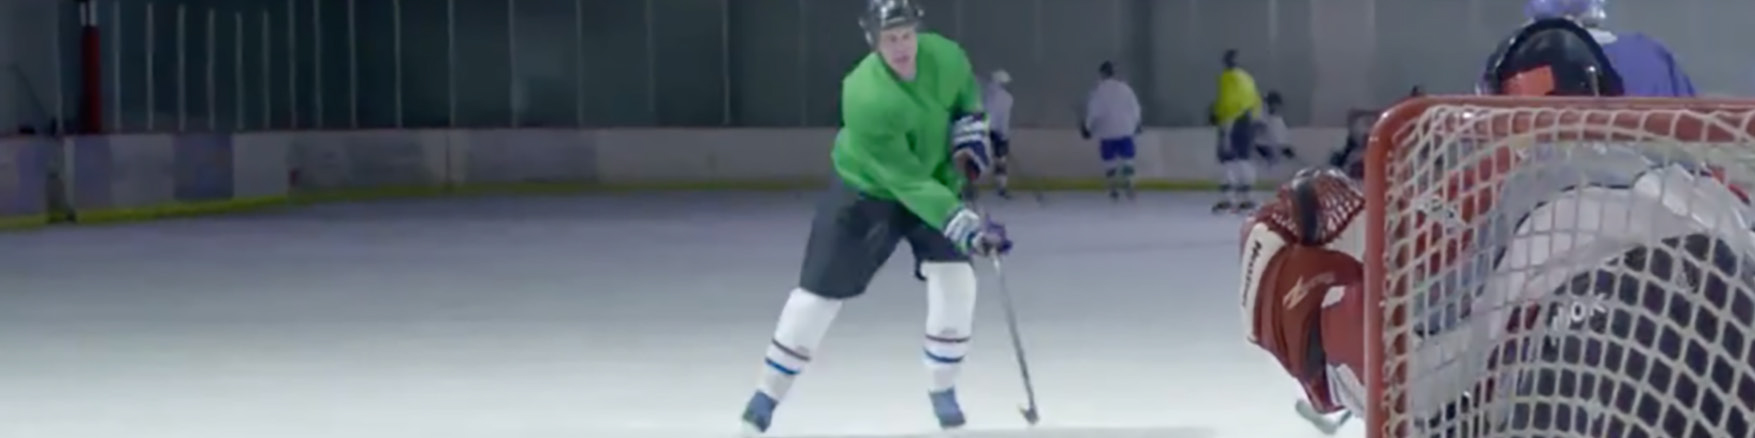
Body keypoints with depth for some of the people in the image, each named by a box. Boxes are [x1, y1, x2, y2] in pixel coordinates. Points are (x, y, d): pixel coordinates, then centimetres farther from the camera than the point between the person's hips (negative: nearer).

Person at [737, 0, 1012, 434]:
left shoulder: (944, 56, -22)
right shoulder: (866, 99, -38)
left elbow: (967, 94, 6)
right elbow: (908, 183, -38)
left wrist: (970, 136, -10)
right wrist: (964, 225, -44)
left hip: (936, 179, 4)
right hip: (863, 192, -4)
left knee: (955, 278, -11)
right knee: (820, 292, -2)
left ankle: (943, 390, 9)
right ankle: (766, 397, 13)